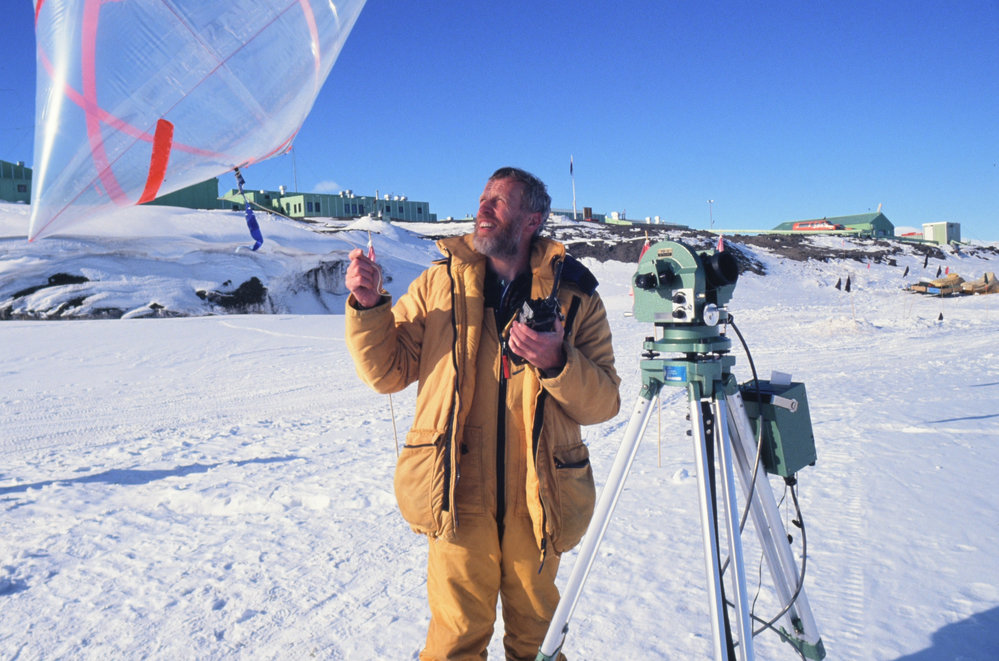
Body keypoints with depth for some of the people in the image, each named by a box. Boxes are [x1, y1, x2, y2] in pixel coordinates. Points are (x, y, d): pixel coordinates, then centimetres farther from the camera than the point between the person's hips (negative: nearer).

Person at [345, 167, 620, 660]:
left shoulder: (575, 294, 1)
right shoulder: (440, 282, 4)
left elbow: (604, 402, -3)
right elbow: (387, 371, 2)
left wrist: (557, 362, -20)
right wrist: (368, 306, -12)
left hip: (537, 498, 1)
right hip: (460, 493, 0)